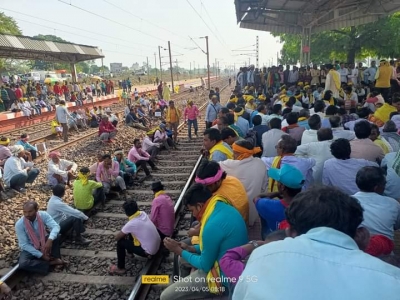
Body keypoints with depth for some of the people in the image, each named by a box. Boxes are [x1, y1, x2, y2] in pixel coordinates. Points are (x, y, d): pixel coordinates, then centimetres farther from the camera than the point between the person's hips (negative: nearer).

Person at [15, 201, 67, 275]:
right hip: (29, 248, -1)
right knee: (22, 264, -31)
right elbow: (24, 244, -19)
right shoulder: (19, 224, -22)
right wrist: (41, 255, -24)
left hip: (44, 243, 1)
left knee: (55, 236, -29)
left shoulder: (43, 215, -20)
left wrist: (50, 240, -50)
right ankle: (51, 263, -21)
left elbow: (56, 226, -30)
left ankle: (56, 258, -23)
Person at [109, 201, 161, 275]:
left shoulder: (131, 224, -22)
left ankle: (120, 268, 18)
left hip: (149, 251, -7)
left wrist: (123, 233, 13)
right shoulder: (143, 213, -2)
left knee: (120, 242, 2)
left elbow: (117, 237, -7)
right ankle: (130, 252, 45)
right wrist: (125, 232, 11)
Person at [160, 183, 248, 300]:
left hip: (223, 278, -9)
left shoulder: (213, 226, -30)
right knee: (183, 261, 25)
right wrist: (190, 248, 5)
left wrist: (180, 251, -5)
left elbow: (205, 266, -17)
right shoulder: (225, 208, -2)